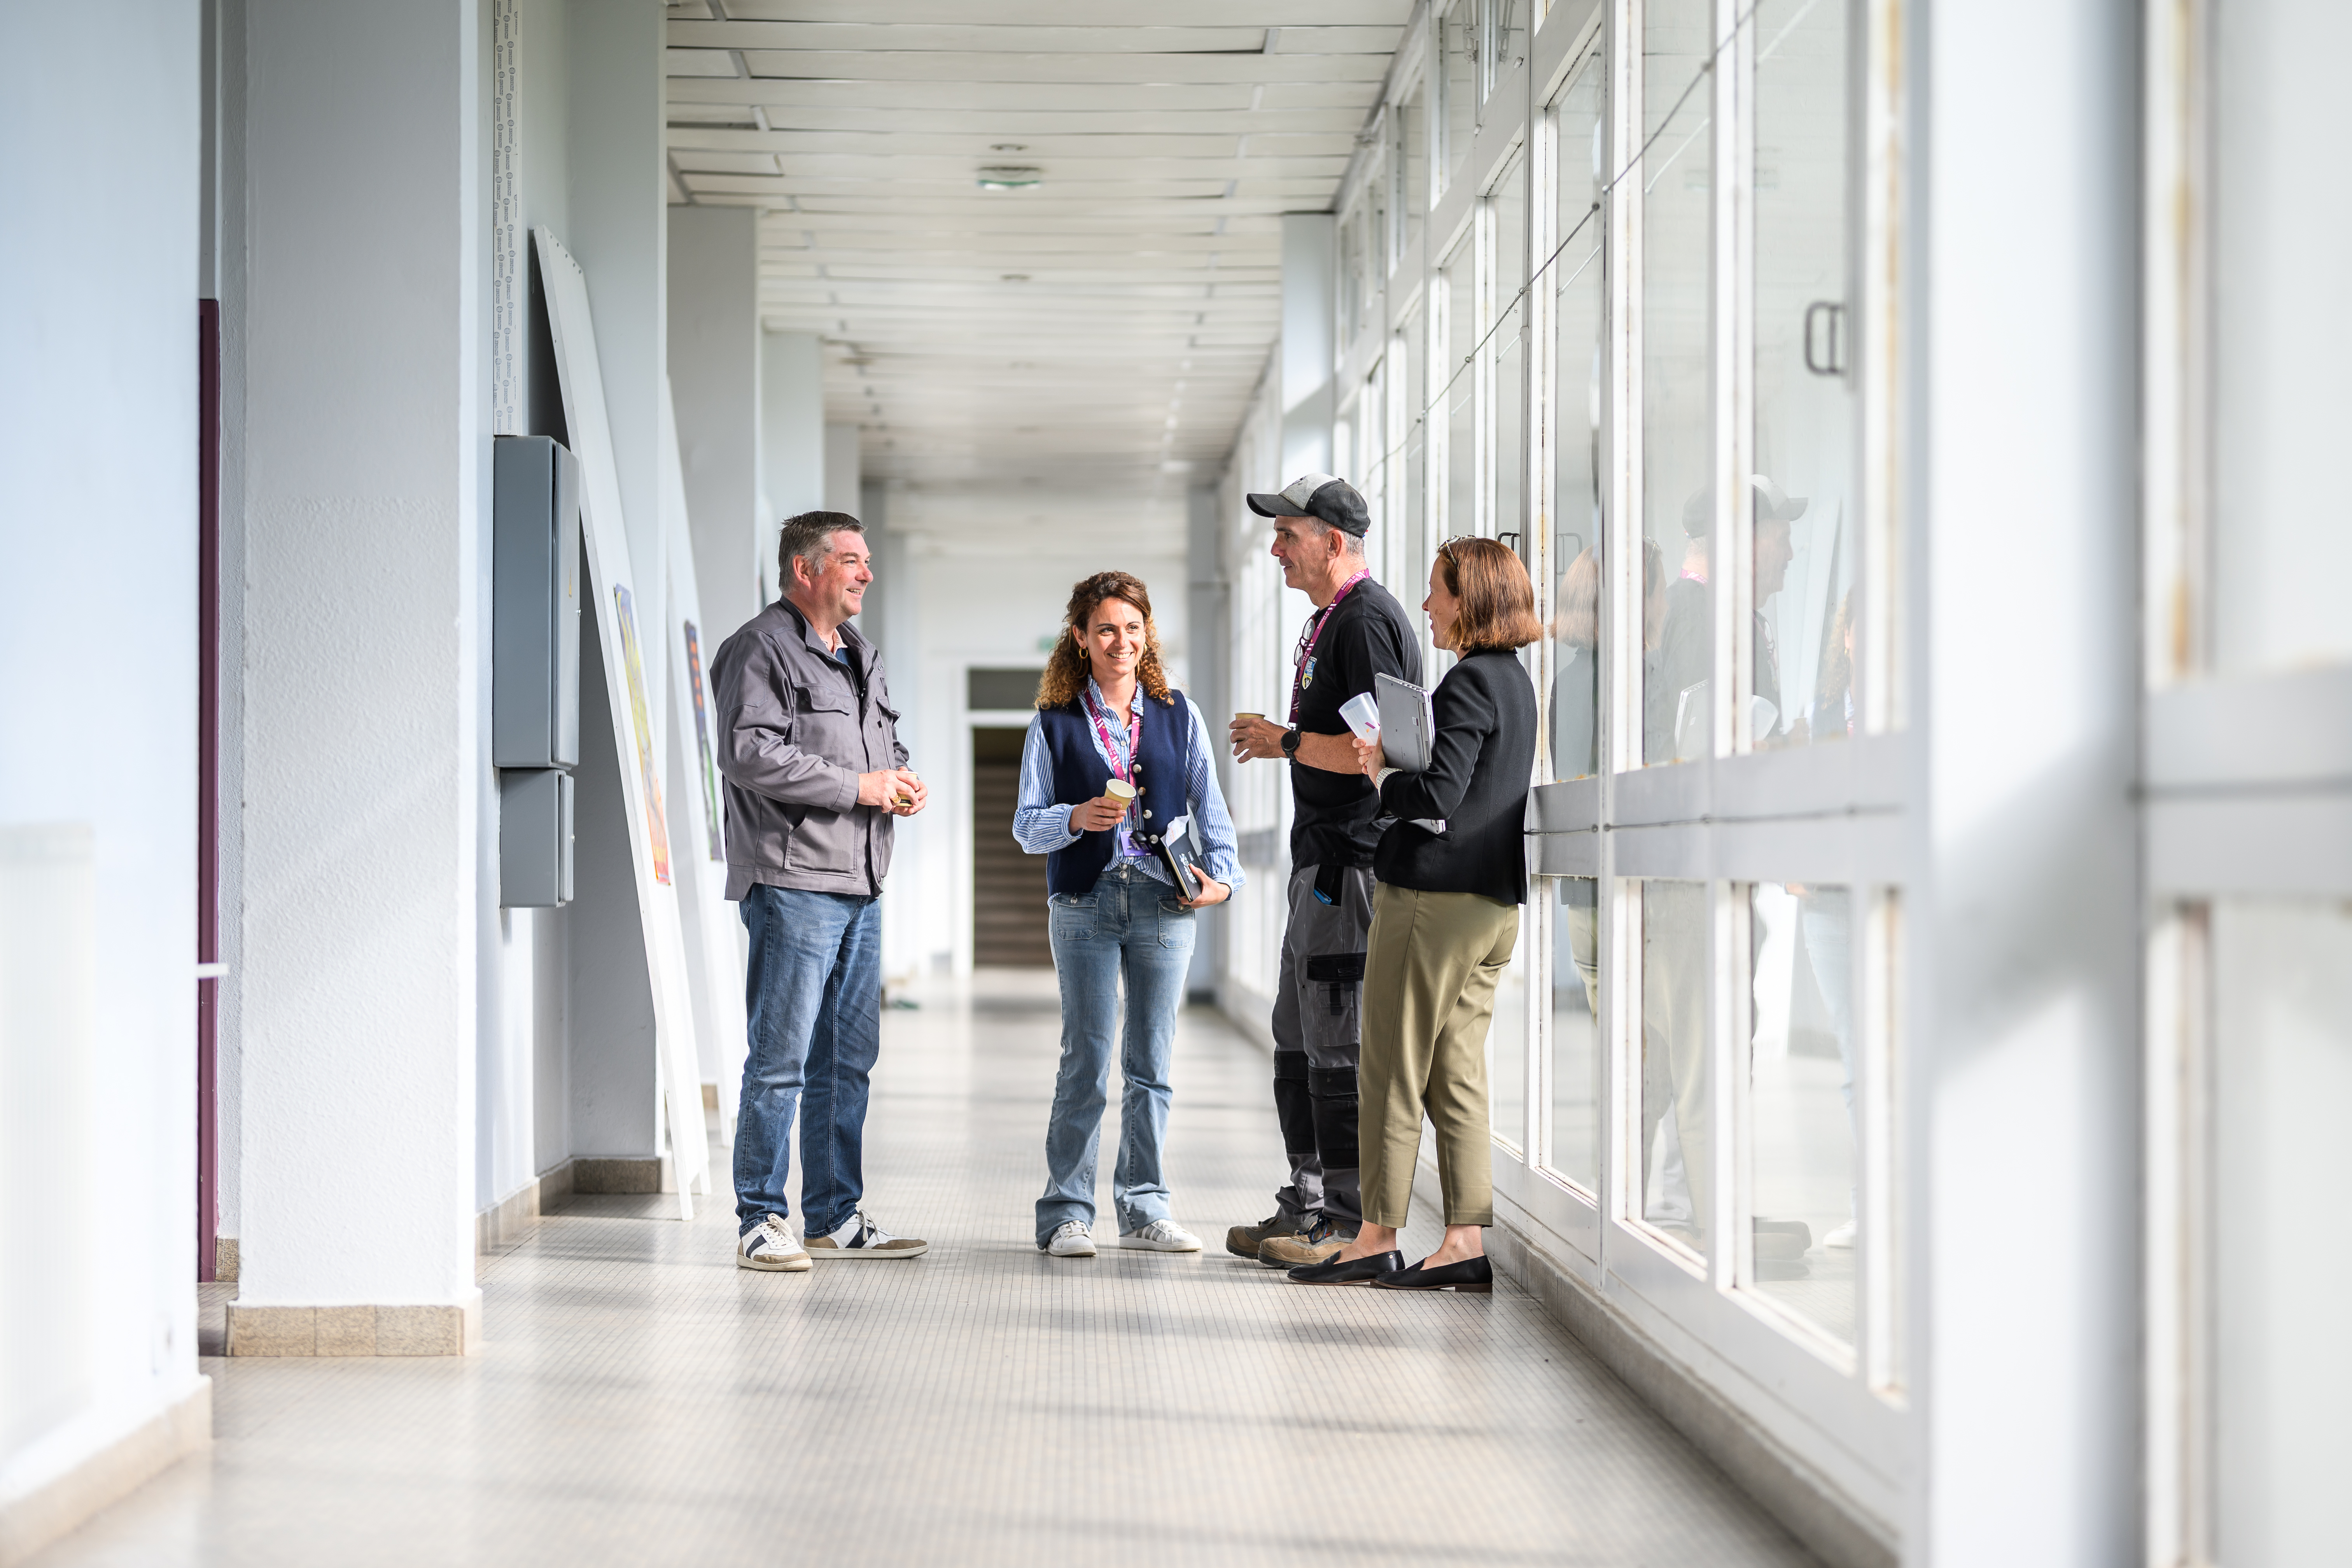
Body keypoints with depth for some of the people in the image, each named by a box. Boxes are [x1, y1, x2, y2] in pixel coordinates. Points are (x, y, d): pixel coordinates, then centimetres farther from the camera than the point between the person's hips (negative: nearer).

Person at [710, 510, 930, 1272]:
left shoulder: (863, 658, 21)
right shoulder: (761, 649, -7)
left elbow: (887, 746, 30)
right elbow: (747, 753, -18)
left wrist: (902, 781, 6)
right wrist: (856, 786, -17)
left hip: (860, 886, 9)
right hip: (793, 884, -9)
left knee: (848, 1058, 12)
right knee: (781, 1059, -7)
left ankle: (837, 1216, 19)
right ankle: (761, 1223, -2)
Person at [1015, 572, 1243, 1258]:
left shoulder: (1178, 715, 10)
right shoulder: (1055, 722, 4)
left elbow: (1209, 807, 10)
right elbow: (1026, 825, 2)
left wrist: (1223, 874, -4)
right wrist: (1076, 819, -17)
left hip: (1164, 903, 2)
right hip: (1085, 904, -2)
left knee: (1151, 1064, 5)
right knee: (1086, 1061, -3)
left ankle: (1145, 1210, 13)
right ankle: (1068, 1213, 4)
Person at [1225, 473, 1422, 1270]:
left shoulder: (1366, 620, -14)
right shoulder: (1329, 620, 19)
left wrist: (1287, 742, -12)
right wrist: (1280, 741, 12)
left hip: (1352, 857, -11)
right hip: (1322, 857, 11)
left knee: (1338, 1043, -8)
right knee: (1298, 1040, 15)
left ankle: (1353, 1221, -3)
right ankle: (1307, 1207, 23)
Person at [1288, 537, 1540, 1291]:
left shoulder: (1468, 683, -14)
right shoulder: (1514, 680, 15)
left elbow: (1438, 795, -22)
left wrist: (1379, 777, -5)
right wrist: (1393, 766, 8)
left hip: (1433, 899, -9)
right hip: (1493, 901, 9)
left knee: (1394, 1073, -1)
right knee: (1456, 1075, 9)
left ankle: (1377, 1239, 5)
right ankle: (1467, 1242, 7)